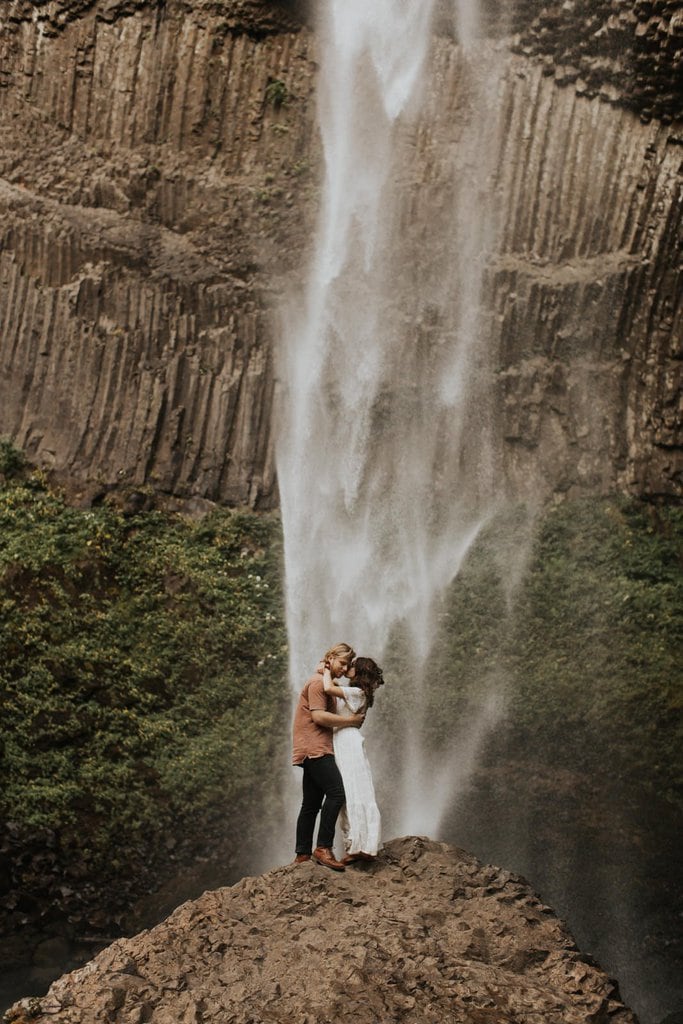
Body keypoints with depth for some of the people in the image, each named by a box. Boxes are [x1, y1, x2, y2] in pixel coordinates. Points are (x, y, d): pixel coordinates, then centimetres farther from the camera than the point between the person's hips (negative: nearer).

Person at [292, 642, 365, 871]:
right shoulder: (318, 682, -7)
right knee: (336, 793, -20)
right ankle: (323, 848, -21)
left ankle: (302, 855, 8)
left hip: (317, 751, 11)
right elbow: (318, 716, -18)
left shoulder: (327, 684, 26)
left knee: (311, 804, 8)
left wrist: (352, 719, 8)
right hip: (314, 748, -11)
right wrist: (350, 720, -12)